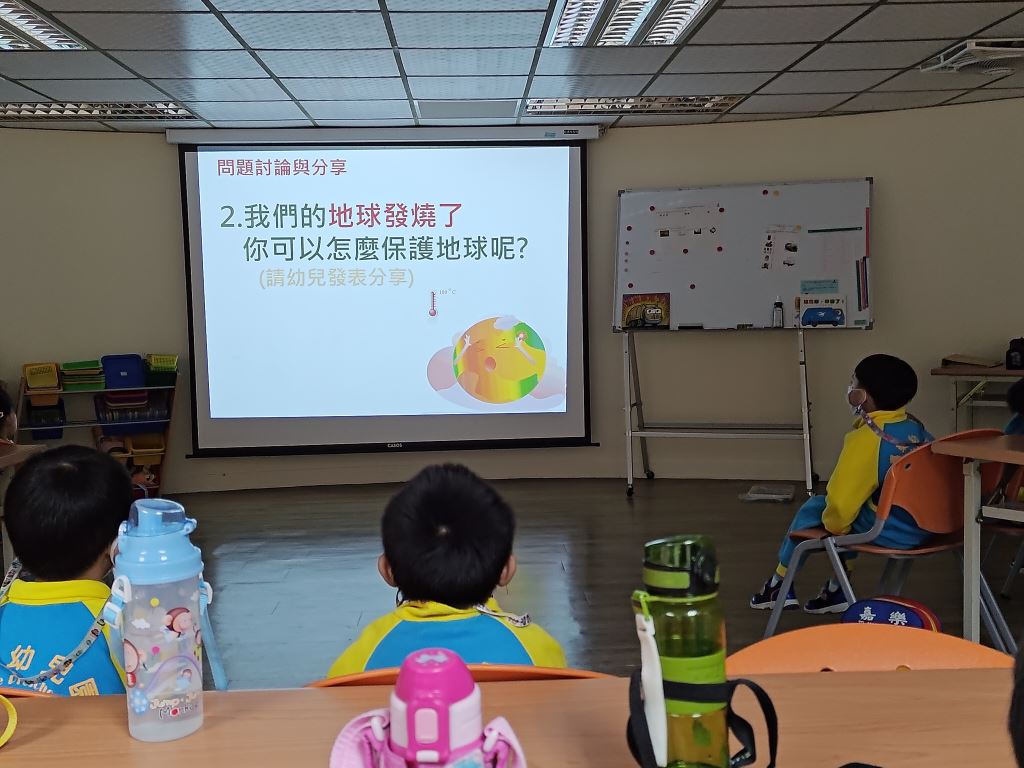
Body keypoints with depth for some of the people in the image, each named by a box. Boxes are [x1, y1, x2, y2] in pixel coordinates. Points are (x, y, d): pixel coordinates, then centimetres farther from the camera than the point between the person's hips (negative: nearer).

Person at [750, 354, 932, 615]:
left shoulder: (865, 438, -19)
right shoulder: (916, 427, 4)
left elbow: (841, 500, -21)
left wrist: (834, 526, 0)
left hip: (890, 532, -7)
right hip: (926, 526, 7)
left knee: (814, 508, 11)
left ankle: (780, 584, 26)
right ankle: (837, 589, 33)